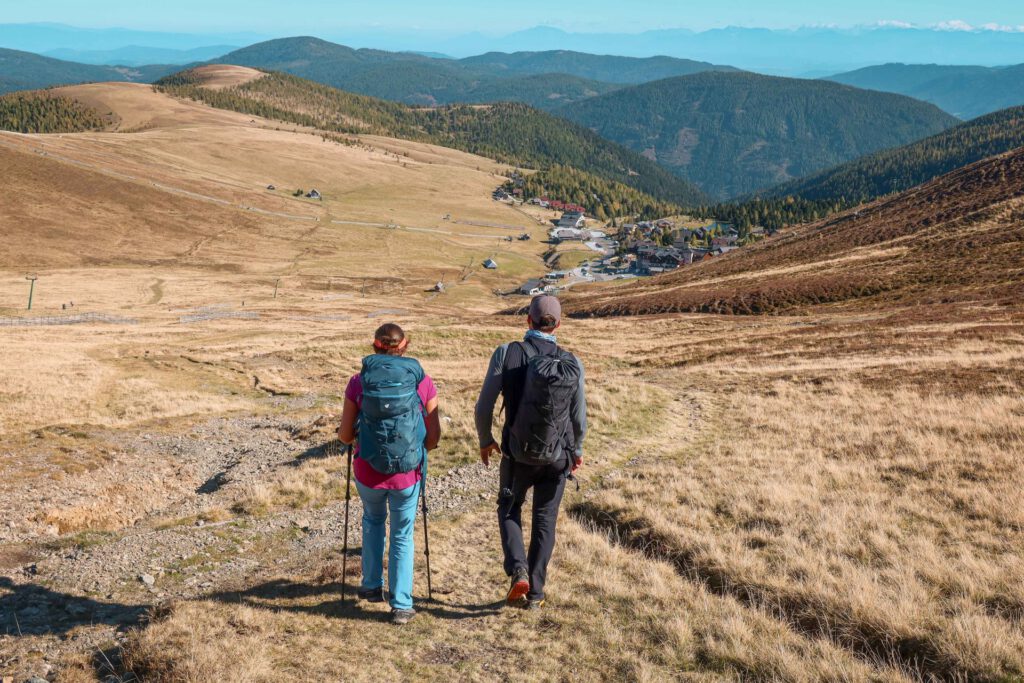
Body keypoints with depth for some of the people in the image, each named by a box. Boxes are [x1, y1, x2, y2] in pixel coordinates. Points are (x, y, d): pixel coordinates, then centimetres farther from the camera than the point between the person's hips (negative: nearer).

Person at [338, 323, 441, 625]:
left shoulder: (359, 381, -6)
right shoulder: (422, 381, -6)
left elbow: (345, 435, 0)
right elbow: (433, 438, -1)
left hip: (368, 472, 1)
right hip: (408, 474, -1)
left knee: (373, 520, 31)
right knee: (402, 536, 18)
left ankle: (372, 586, 36)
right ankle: (401, 606, 16)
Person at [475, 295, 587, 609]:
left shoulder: (507, 354, -15)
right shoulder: (573, 364, -9)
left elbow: (484, 406, -12)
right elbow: (579, 419, -2)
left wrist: (485, 441, 7)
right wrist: (577, 450, 18)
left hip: (517, 453, -1)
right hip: (558, 457, 1)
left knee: (509, 509, 23)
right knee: (544, 521, 17)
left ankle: (518, 570, 2)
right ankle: (535, 592, 21)